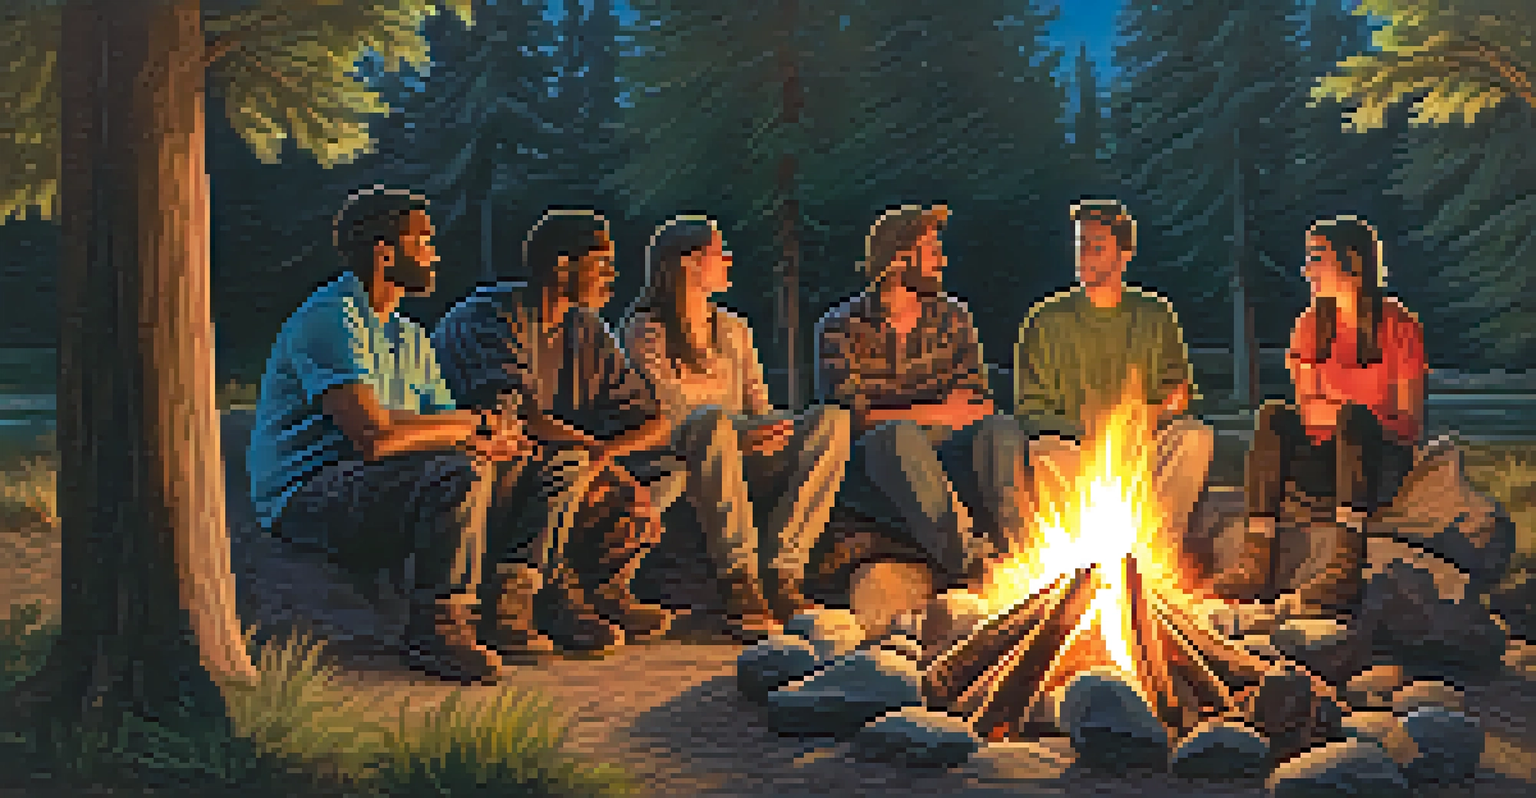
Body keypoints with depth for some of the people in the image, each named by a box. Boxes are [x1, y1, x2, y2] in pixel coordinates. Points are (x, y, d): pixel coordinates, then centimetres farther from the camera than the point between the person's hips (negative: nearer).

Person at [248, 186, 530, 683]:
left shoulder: (408, 337, 18)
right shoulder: (330, 319, -14)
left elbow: (445, 420, 12)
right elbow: (374, 436, -26)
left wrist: (497, 438, -13)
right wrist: (478, 424, -14)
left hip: (364, 487, 9)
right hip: (302, 499, -9)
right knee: (459, 472, -27)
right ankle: (434, 630, -16)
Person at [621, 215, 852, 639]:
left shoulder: (734, 329, 23)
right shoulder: (646, 332, 2)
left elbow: (759, 406, 17)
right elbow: (666, 412, -12)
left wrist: (770, 429, -9)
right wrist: (741, 434, -29)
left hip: (740, 461, 6)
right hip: (680, 459, -5)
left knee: (833, 419, -19)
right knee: (714, 423, -40)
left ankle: (781, 568, -27)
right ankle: (739, 581, -40)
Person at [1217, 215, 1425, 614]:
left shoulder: (1398, 325, -4)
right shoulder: (1311, 324, 10)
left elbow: (1411, 418, -7)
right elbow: (1307, 405, 8)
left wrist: (1343, 412, -17)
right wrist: (1315, 414, -13)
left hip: (1386, 459, -4)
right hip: (1328, 461, 4)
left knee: (1354, 417, -35)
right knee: (1273, 415, -23)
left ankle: (1347, 566, -46)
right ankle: (1258, 559, -36)